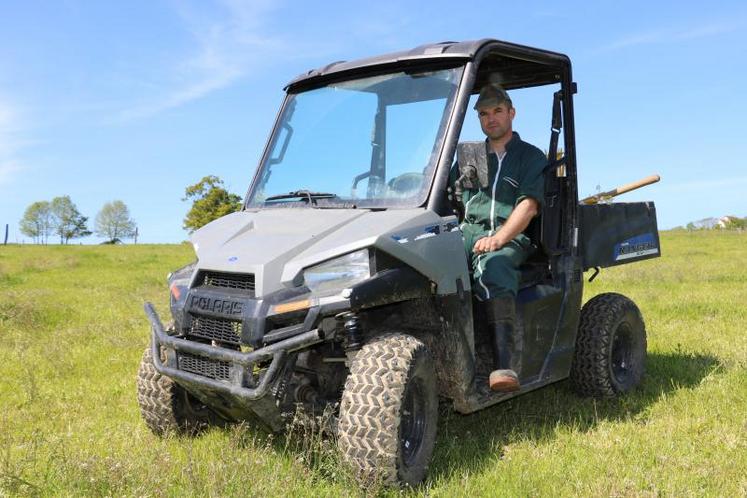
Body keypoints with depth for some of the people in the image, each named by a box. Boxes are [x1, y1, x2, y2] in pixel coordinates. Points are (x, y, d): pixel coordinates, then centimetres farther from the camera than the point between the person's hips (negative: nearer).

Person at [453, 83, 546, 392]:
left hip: (510, 237, -4)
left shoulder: (531, 157, 14)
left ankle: (505, 364, -51)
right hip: (467, 231, 4)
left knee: (491, 267, -40)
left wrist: (497, 239, -19)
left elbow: (529, 206, -2)